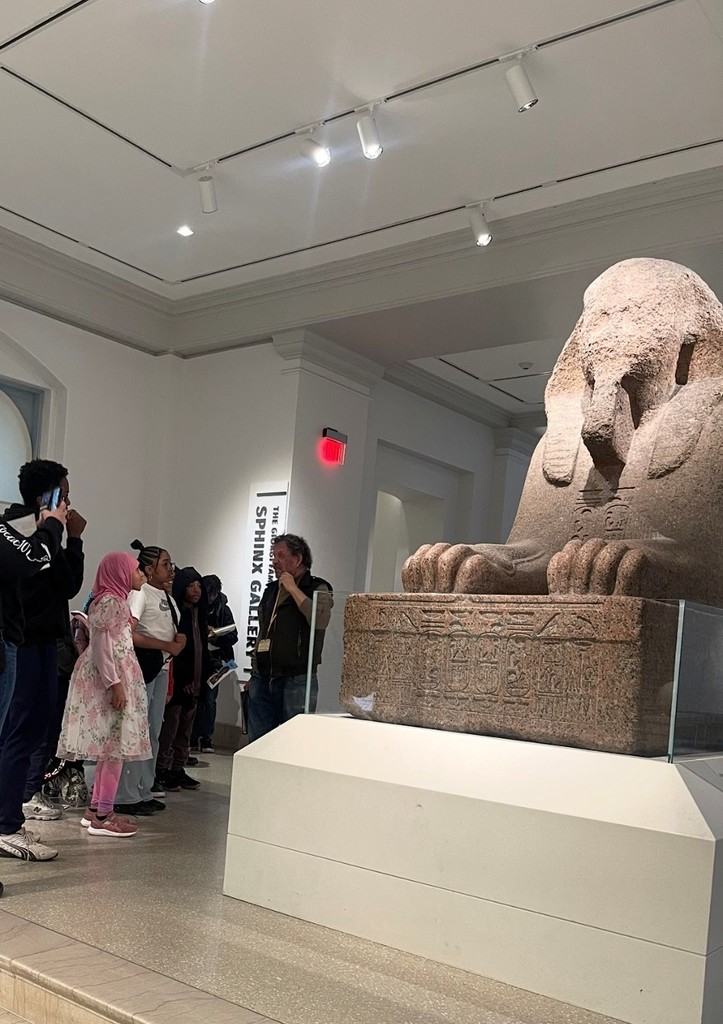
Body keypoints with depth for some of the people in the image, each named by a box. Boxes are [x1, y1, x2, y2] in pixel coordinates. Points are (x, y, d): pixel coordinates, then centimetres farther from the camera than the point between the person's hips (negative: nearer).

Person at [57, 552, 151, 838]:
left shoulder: (114, 600, 17)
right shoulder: (111, 600, -13)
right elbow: (100, 644, -19)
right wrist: (115, 683, -23)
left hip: (116, 677, 10)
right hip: (111, 679, -10)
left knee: (109, 747, 12)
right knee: (115, 745, -7)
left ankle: (96, 808, 17)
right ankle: (102, 816, -3)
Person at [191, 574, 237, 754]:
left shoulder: (223, 609, 1)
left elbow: (233, 636, -2)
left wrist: (216, 638, -19)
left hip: (213, 660, 0)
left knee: (209, 699, -1)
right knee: (194, 698, 1)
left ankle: (206, 739, 4)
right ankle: (193, 739, 8)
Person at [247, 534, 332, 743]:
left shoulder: (318, 589, -3)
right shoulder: (271, 590, 17)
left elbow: (320, 620, -25)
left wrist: (293, 589, -16)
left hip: (296, 681, -6)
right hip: (263, 679, 6)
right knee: (257, 742, 8)